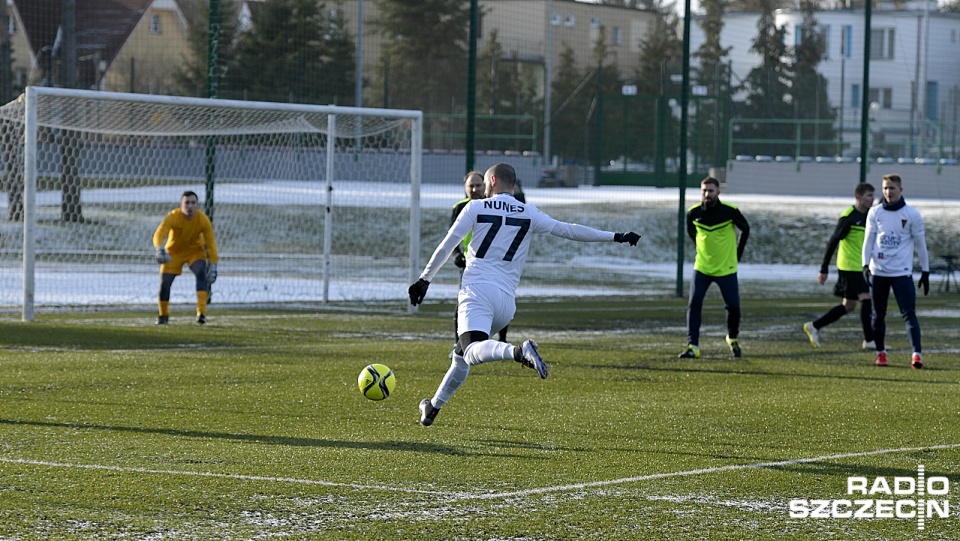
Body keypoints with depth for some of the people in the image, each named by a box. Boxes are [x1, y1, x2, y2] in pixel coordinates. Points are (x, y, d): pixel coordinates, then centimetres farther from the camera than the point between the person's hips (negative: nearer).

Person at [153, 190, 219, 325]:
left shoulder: (203, 219, -21)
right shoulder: (173, 217, -26)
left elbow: (210, 242, -16)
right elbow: (159, 234, -38)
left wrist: (213, 265, -21)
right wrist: (159, 249, -59)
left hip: (195, 250, 0)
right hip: (174, 251, 0)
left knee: (201, 274, -27)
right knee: (164, 283, -6)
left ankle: (201, 312, -32)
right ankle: (163, 316, 19)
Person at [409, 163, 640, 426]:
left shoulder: (476, 207, 7)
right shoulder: (529, 214, 13)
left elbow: (446, 247, 5)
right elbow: (569, 230, 14)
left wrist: (425, 279, 14)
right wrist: (616, 236, 20)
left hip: (476, 290, -5)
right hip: (506, 301, 5)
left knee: (472, 351, -28)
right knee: (461, 355, 22)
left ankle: (518, 351, -54)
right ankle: (435, 406, 26)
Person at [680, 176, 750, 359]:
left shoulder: (730, 211, -13)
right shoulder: (693, 212, -6)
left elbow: (745, 229, 4)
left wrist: (738, 253, 8)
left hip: (726, 269, -1)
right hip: (702, 267, 1)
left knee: (733, 306, 0)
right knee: (694, 304, -11)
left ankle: (733, 339, 28)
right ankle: (693, 346, -8)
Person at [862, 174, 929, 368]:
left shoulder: (912, 215, -1)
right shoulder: (875, 212, 5)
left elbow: (920, 244, 5)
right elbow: (868, 240, 6)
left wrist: (925, 272, 5)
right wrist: (865, 265, -7)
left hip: (902, 272, -3)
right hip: (878, 272, 3)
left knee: (909, 313, -12)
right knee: (878, 315, 8)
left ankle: (917, 354, -18)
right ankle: (880, 352, 21)